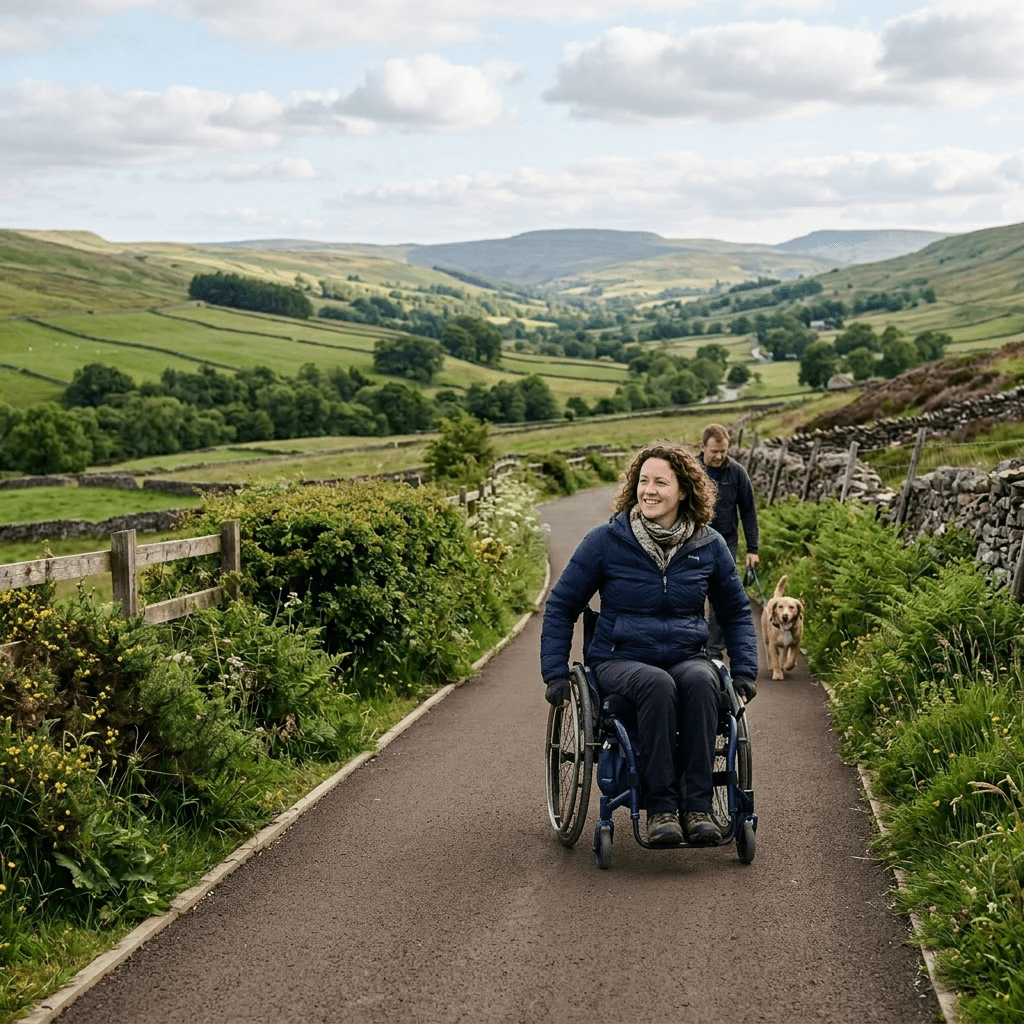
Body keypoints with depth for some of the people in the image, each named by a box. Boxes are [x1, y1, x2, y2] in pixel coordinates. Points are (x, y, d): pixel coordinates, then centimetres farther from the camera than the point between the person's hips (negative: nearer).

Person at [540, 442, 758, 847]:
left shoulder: (709, 546, 5)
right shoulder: (606, 541, -2)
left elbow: (736, 611, 20)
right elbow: (560, 605, 6)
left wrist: (745, 670, 9)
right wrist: (555, 673, -1)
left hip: (686, 658, 2)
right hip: (620, 661, -2)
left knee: (700, 681, -34)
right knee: (657, 685, -36)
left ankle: (697, 805, -32)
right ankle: (660, 807, -32)